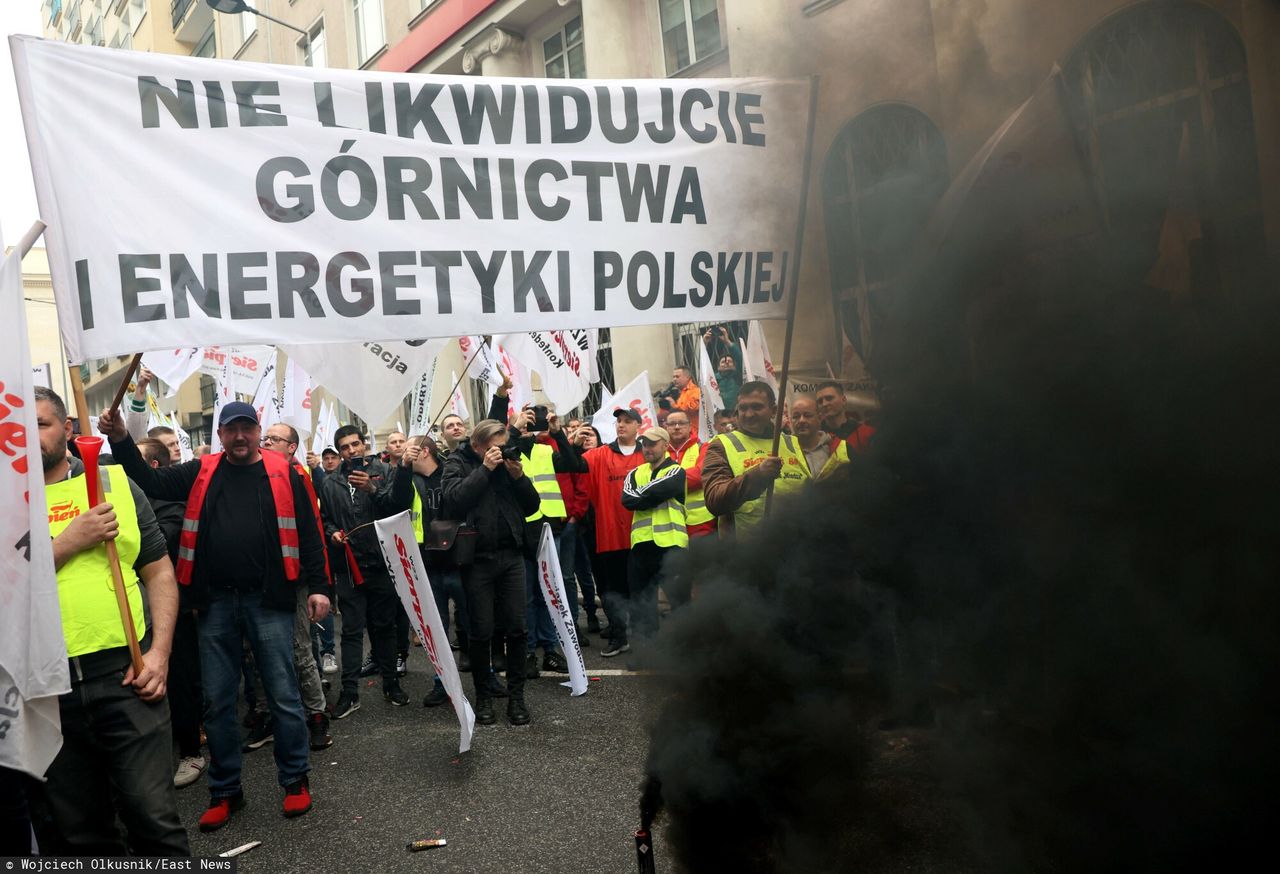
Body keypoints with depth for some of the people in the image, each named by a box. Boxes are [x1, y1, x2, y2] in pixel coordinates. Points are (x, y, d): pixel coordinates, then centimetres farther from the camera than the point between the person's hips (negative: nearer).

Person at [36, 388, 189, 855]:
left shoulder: (116, 483, 5)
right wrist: (70, 541, -13)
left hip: (124, 675, -1)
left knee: (154, 817, 0)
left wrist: (159, 652, -5)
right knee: (78, 829, 14)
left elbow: (159, 572, 5)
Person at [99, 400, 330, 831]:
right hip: (216, 602, 3)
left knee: (283, 694, 3)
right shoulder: (200, 473, 10)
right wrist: (121, 440, -10)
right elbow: (150, 482, 3)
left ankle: (296, 779, 20)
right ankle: (225, 790, 25)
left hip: (269, 600, -3)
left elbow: (307, 532, 1)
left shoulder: (283, 473, 2)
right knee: (217, 701, 11)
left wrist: (317, 586, -3)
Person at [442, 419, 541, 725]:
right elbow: (454, 499, -18)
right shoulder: (458, 462, 0)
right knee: (481, 631, 2)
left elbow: (532, 506, 8)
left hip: (511, 554, 3)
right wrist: (484, 469, -18)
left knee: (516, 628, 3)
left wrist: (519, 476, -8)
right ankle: (483, 697, 18)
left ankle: (516, 696, 15)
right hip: (478, 558, -3)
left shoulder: (508, 462, 9)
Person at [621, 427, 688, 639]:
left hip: (670, 542, -5)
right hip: (641, 543, 5)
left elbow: (660, 490, -16)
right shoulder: (635, 473, 17)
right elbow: (627, 499, -1)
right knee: (642, 596, 12)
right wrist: (651, 498, -11)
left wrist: (639, 494, 0)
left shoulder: (676, 472, 2)